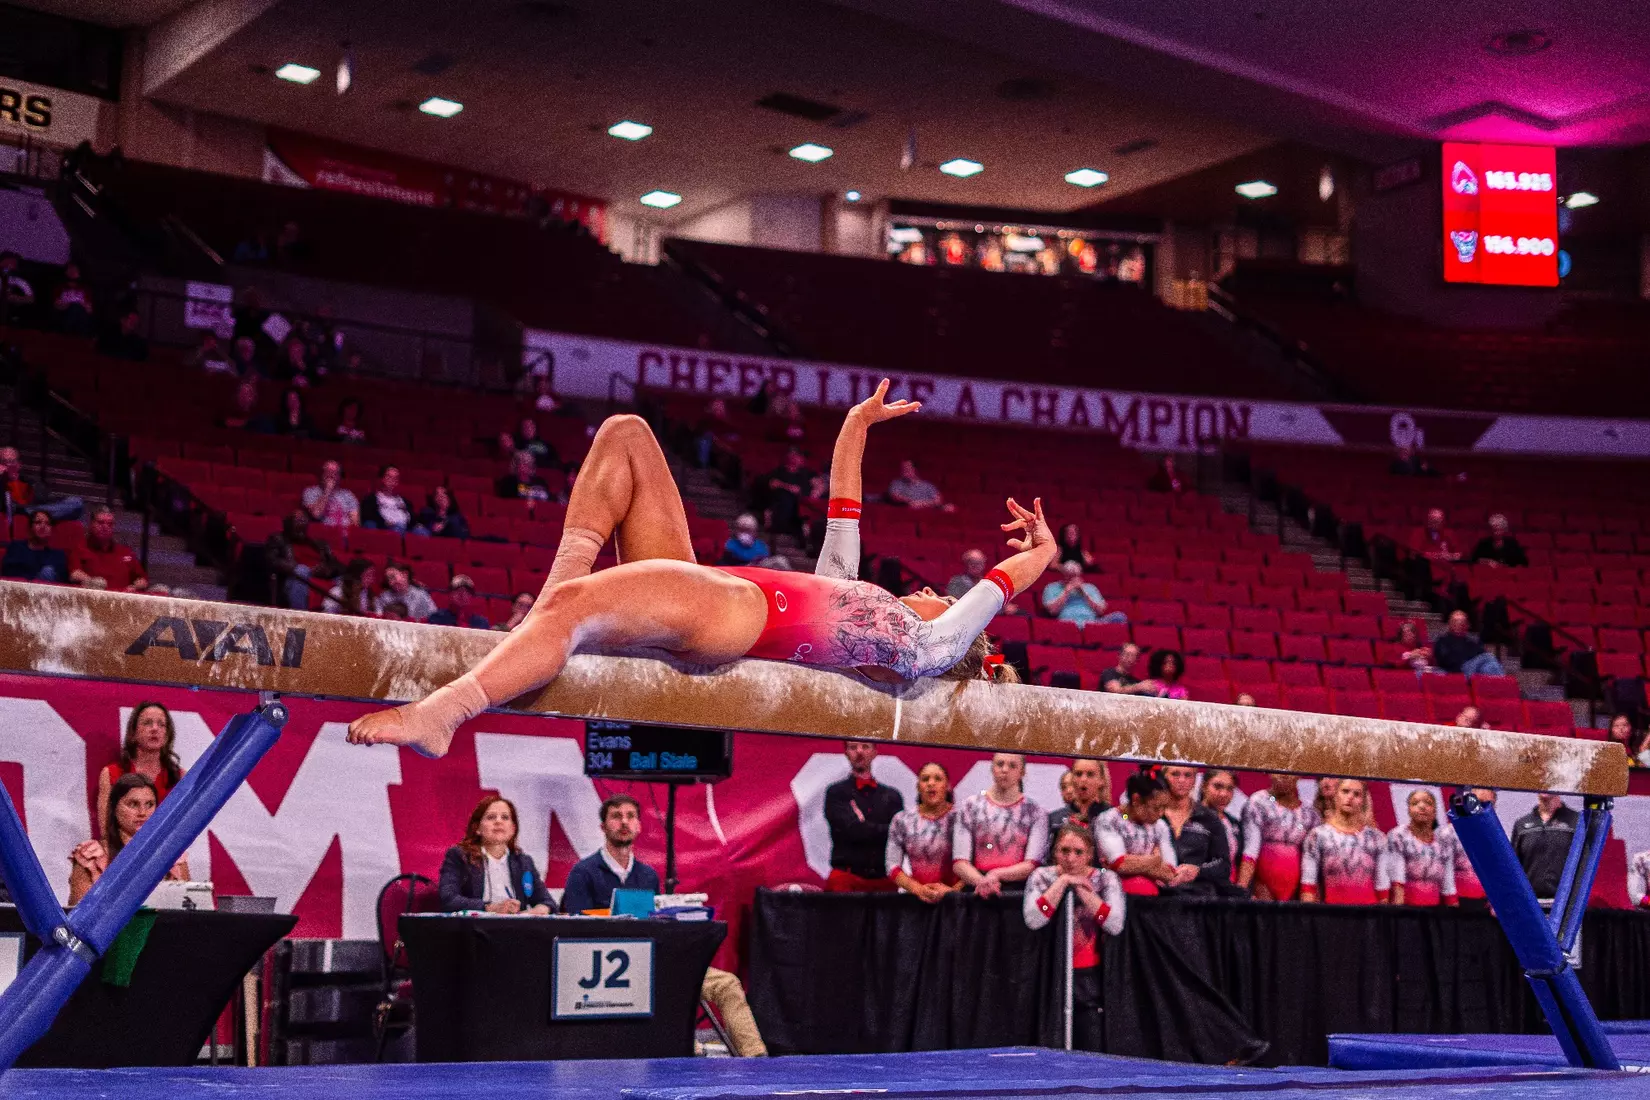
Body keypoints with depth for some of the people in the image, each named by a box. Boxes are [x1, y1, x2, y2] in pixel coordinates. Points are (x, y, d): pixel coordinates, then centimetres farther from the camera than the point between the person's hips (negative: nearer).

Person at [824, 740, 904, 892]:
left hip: (884, 880, 2)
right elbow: (853, 830, -9)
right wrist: (886, 830, 0)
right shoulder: (836, 793, 6)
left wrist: (865, 826, -6)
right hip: (847, 879, -2)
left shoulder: (891, 796, 14)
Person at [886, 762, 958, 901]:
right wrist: (918, 889, -9)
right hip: (915, 898, 1)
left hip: (953, 897, -1)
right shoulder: (902, 820, 7)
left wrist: (953, 890, -13)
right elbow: (892, 866, 4)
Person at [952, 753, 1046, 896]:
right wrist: (981, 881, -14)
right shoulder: (971, 805, 12)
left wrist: (996, 874, -12)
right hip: (976, 893, 1)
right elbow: (959, 862, 5)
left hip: (1017, 891, -1)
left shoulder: (1035, 813, 11)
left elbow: (1032, 865, 3)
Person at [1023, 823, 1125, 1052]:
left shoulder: (1105, 879, 2)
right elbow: (1033, 921, -16)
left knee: (1094, 1053, -5)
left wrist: (1081, 888, -12)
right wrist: (1063, 882, -13)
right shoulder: (1042, 877, 2)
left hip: (1090, 976, 0)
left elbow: (1115, 926, -14)